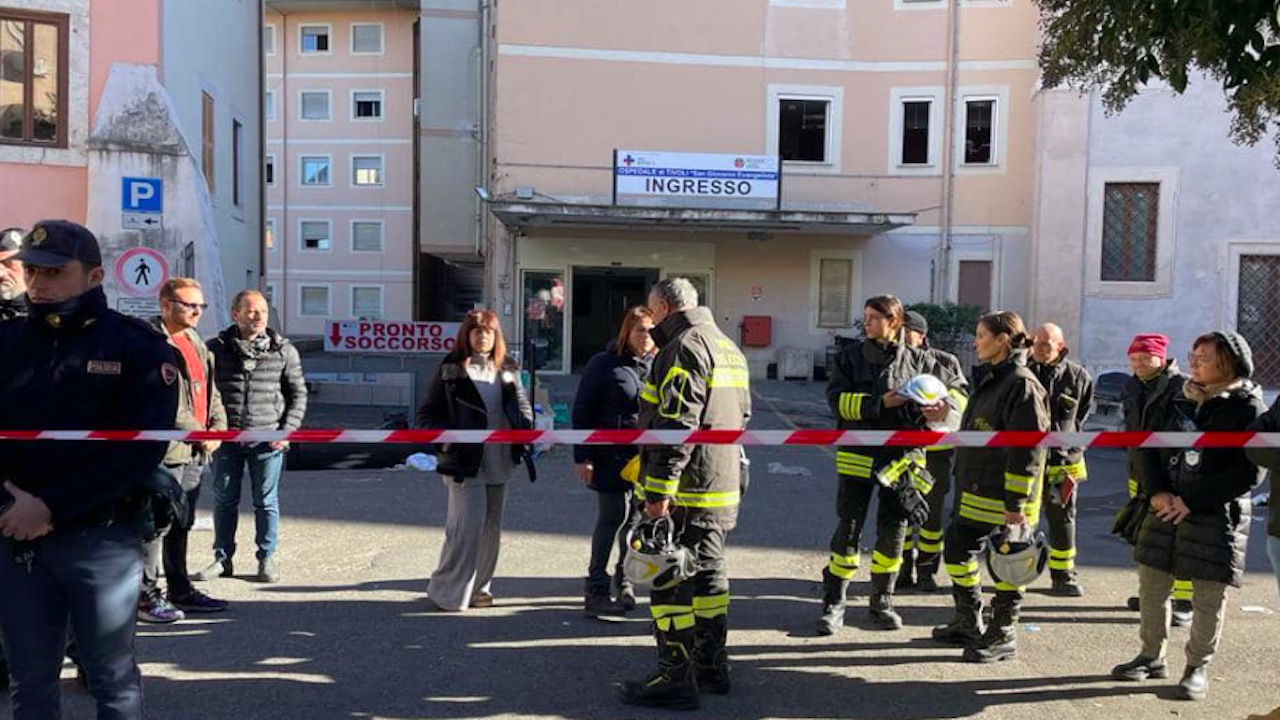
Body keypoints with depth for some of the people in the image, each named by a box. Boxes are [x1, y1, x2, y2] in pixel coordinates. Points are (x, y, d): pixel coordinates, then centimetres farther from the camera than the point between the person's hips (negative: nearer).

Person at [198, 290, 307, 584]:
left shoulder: (283, 351, 2)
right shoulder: (216, 349, 2)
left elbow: (298, 394, 6)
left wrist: (287, 430, -3)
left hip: (267, 439, -1)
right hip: (226, 439, 1)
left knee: (266, 501, 6)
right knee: (224, 500, 10)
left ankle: (267, 558, 18)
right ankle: (223, 558, 23)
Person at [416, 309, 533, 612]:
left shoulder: (507, 370, 9)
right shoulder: (451, 370, -2)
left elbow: (522, 404, 19)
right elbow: (426, 414, 1)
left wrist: (524, 426, 0)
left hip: (499, 464, 5)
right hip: (465, 463, -5)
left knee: (491, 529, 11)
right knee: (468, 525, -10)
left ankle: (478, 588, 24)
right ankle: (447, 590, 4)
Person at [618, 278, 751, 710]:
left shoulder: (684, 348, -15)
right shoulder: (728, 348, 17)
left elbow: (676, 424, -23)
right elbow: (743, 414, 22)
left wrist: (658, 491, -22)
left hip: (686, 492, -10)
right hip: (724, 488, 10)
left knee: (670, 582, -2)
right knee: (709, 574, 18)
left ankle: (676, 679, 4)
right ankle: (712, 667, 28)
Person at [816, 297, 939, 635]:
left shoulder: (918, 360, 5)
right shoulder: (850, 356, 1)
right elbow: (836, 400, -9)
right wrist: (879, 403, -21)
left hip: (901, 456, 2)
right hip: (857, 455, -2)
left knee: (894, 530, 10)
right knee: (848, 528, -1)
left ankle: (882, 602, 26)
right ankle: (833, 604, 9)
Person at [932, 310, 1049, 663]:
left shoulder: (1022, 384, -16)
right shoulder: (988, 378, 13)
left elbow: (1028, 449, -20)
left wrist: (1016, 503, -21)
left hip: (1004, 497, -10)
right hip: (975, 491, 10)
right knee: (957, 550, 16)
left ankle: (1003, 635, 18)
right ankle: (968, 624, 31)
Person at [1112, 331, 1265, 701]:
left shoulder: (1249, 409, -8)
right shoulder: (1183, 398, 8)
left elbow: (1250, 472, -14)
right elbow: (1151, 444, 9)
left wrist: (1192, 500, -16)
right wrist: (1158, 490, -6)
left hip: (1216, 515, -5)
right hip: (1167, 507, 5)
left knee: (1208, 597, 3)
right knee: (1152, 584, 9)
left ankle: (1198, 667, 19)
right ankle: (1153, 657, 25)